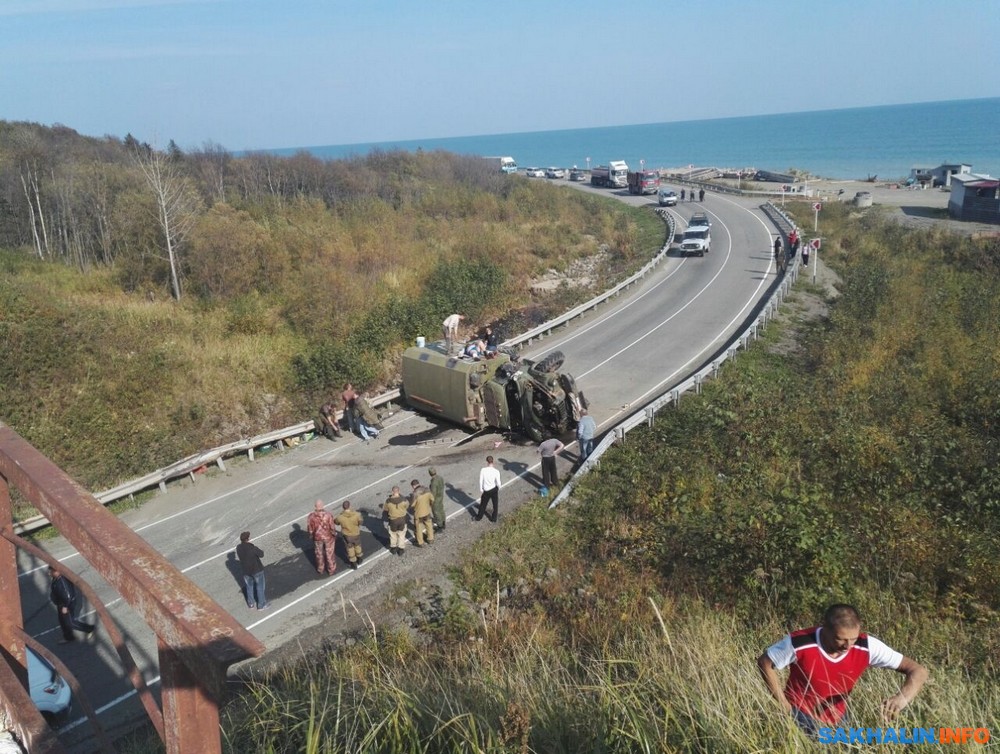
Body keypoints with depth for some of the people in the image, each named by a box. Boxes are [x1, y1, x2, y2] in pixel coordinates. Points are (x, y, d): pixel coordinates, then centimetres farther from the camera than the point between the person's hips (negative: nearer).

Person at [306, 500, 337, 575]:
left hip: (317, 538, 2)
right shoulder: (328, 515, -27)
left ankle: (320, 570, 43)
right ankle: (331, 570, 36)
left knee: (319, 553, 24)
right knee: (329, 553, 19)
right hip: (328, 537, -2)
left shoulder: (311, 516, -21)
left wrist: (311, 537, 10)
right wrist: (335, 536, 0)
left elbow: (310, 529, -9)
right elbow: (332, 527, -19)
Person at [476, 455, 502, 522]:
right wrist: (499, 488, 9)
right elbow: (498, 483, -14)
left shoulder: (483, 470, -18)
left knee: (483, 504, 23)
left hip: (486, 490, 1)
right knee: (495, 504, 21)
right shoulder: (496, 471, -21)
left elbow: (481, 481, -11)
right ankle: (494, 518, 34)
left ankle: (479, 517, 38)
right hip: (494, 489, -1)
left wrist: (481, 490, 2)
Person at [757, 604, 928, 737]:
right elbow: (764, 663, -15)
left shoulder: (867, 647, -24)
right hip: (801, 716, -3)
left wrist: (902, 697, -40)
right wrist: (784, 706, -13)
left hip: (837, 719, 3)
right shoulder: (799, 643, -31)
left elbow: (918, 671, -19)